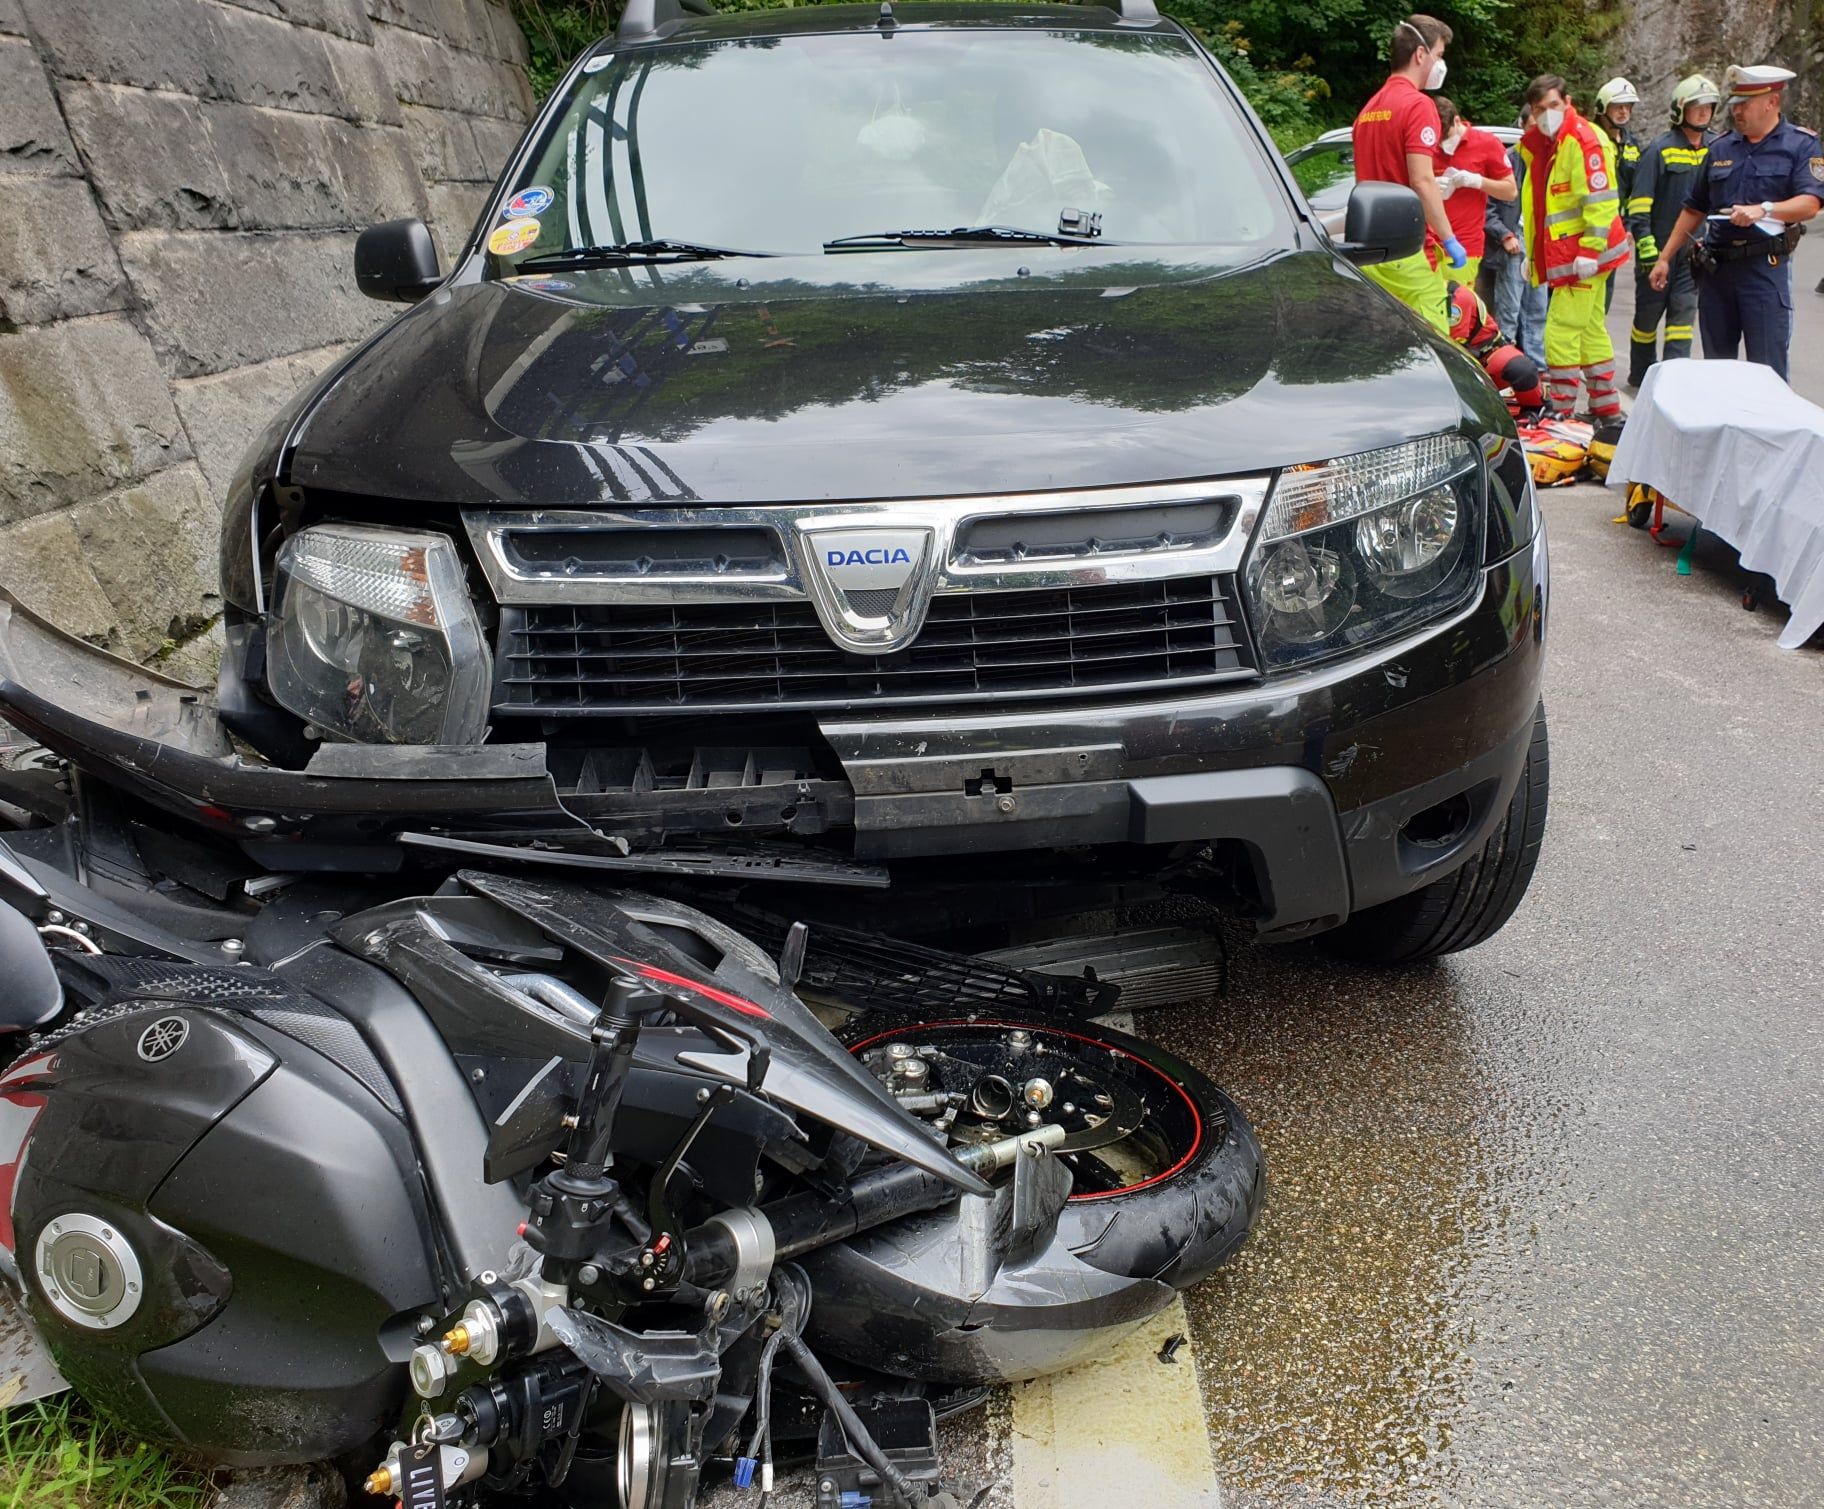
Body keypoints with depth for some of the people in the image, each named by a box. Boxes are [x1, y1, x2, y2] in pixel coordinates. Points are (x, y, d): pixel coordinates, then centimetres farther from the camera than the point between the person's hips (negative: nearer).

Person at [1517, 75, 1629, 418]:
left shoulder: (1583, 140, -14)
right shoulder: (1538, 143, 13)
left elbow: (1602, 200, -21)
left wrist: (1589, 251, -25)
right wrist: (1532, 253, 21)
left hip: (1583, 256, -10)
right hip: (1559, 254, 10)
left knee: (1561, 333, -11)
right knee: (1591, 330, 16)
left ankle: (1560, 412, -8)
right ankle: (1607, 409, 25)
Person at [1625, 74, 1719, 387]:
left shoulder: (1715, 151, 10)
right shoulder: (1659, 149, -5)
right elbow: (1639, 202, -9)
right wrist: (1645, 244, -16)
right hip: (1658, 249, -4)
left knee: (1683, 313, -2)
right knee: (1648, 313, 8)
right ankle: (1640, 376, 22)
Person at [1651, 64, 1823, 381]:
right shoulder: (1721, 147, 14)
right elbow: (1694, 209, 20)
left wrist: (1763, 209, -30)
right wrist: (1665, 257, 16)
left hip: (1766, 268, -5)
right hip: (1715, 267, 5)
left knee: (1768, 370, -6)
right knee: (1715, 364, 11)